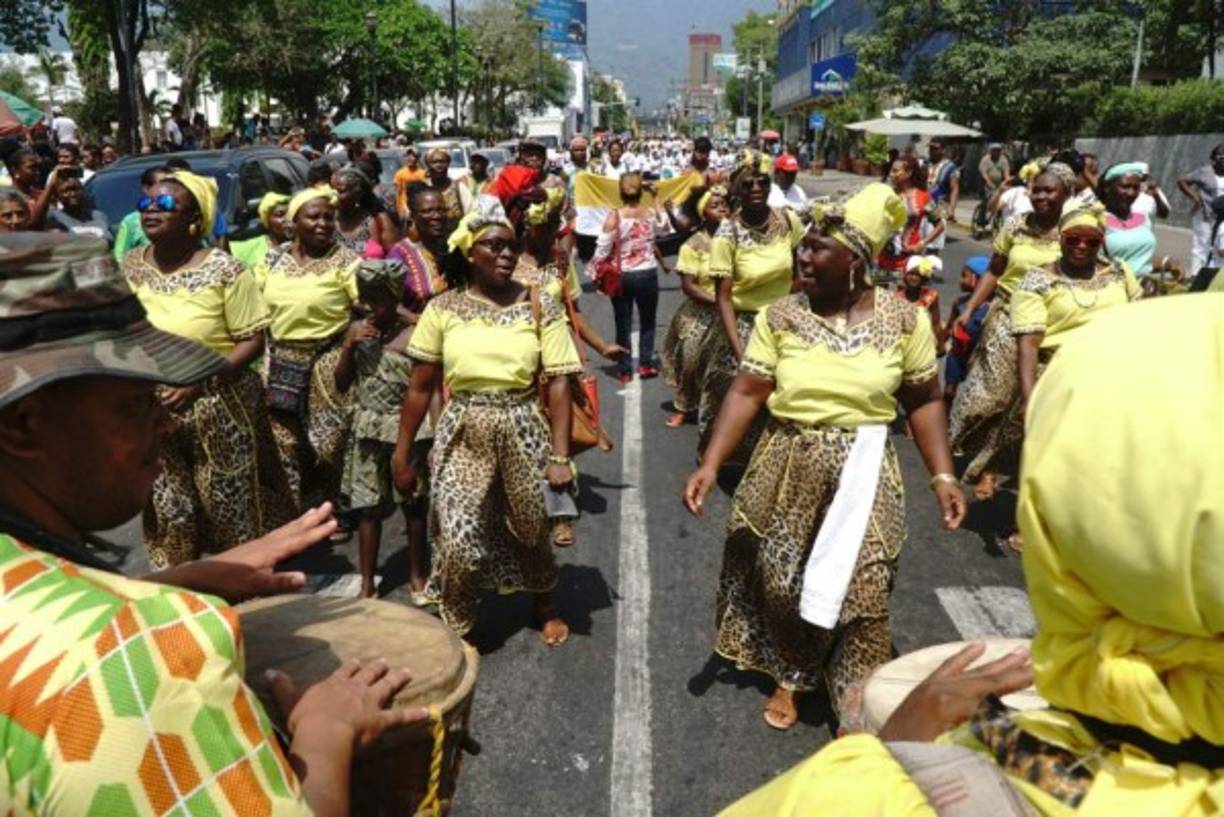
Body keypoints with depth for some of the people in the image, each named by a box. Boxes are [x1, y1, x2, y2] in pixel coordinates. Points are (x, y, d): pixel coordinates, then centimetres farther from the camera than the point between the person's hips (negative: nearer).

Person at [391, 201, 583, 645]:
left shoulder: (539, 305, -4)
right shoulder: (443, 308, -1)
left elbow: (558, 383, -7)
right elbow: (420, 387, 3)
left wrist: (561, 455, -13)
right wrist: (402, 452, 4)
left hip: (523, 431, 0)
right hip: (463, 435, 0)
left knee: (533, 528, 16)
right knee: (459, 542, -3)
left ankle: (546, 605, 44)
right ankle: (456, 626, 23)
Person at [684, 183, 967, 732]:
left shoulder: (904, 320, -6)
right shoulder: (779, 316, -5)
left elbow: (925, 401, 1)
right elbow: (746, 393, -9)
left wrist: (942, 474, -7)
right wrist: (711, 464, -17)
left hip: (861, 474, -1)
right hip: (787, 469, 2)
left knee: (857, 589, 3)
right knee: (781, 580, 14)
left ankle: (854, 696, 25)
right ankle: (788, 676, 39)